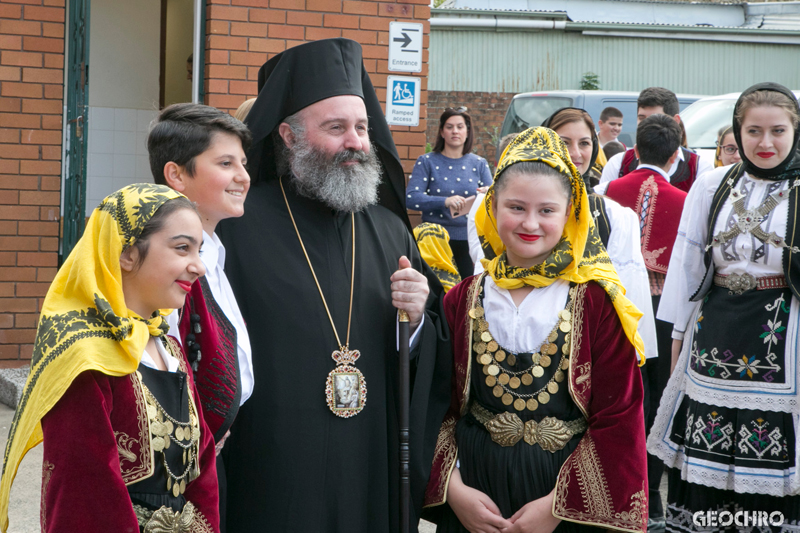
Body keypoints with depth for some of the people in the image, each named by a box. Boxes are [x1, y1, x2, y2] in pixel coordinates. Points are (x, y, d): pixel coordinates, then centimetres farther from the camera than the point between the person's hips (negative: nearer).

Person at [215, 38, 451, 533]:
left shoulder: (390, 230, 7)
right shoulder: (237, 227, -7)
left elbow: (436, 371, 11)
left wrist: (417, 321, -10)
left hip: (375, 479, 4)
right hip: (272, 482, -4)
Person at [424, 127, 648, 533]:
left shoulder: (596, 302, -8)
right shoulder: (463, 300, 1)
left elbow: (618, 419, -10)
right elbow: (439, 406, 3)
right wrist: (454, 490, -9)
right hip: (475, 494, 2)